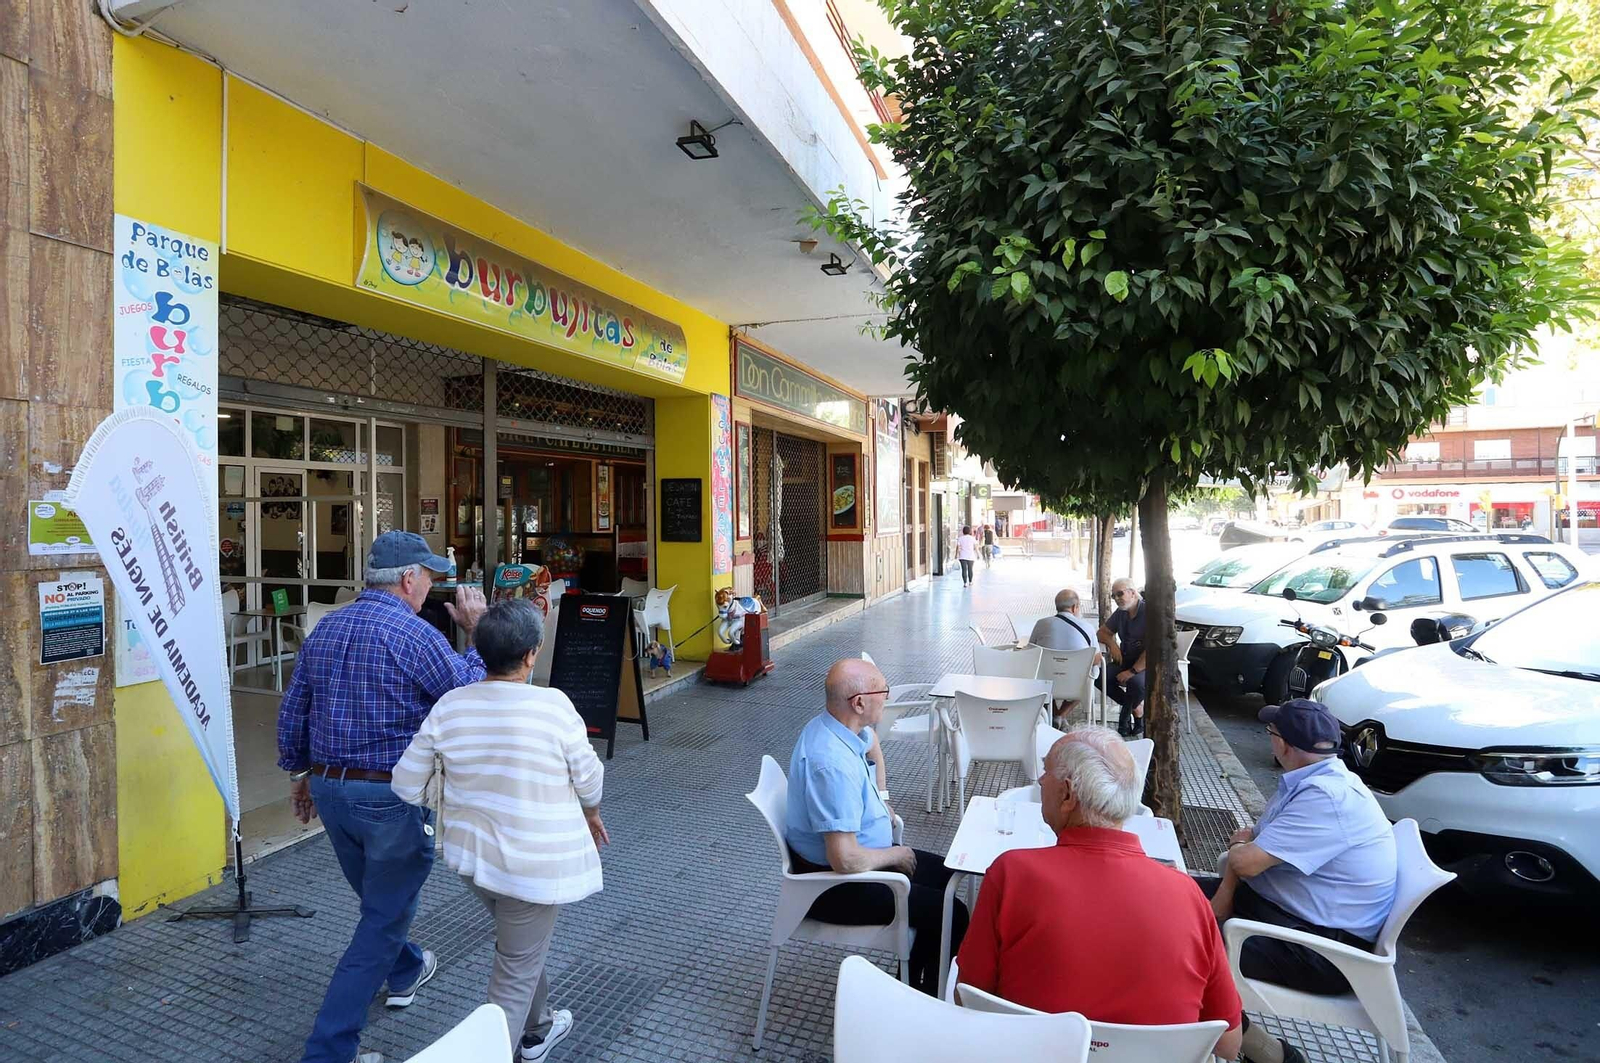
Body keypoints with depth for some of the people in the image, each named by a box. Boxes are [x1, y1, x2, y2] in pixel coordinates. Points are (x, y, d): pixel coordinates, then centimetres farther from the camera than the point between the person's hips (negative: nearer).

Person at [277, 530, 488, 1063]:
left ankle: (405, 972, 52)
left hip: (330, 790, 8)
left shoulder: (324, 628, 4)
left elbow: (292, 713, 11)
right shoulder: (415, 635, -20)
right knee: (382, 921, 7)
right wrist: (475, 633, -4)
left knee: (379, 896, 29)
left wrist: (300, 772, 23)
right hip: (391, 796, -8)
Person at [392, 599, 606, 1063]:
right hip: (535, 864, -6)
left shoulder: (449, 706, -10)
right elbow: (589, 779, -8)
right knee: (514, 975, 12)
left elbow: (406, 784, -2)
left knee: (521, 949, 29)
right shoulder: (553, 706, -21)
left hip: (473, 854, 6)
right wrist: (591, 815, 13)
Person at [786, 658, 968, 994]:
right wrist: (897, 855, -17)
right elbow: (845, 860, -35)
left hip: (848, 857, 10)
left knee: (943, 874, 16)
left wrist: (881, 798, 15)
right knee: (951, 915, -14)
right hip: (832, 883, -10)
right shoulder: (834, 764, -34)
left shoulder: (832, 725, -4)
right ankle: (926, 1002, 9)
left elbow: (872, 741, 23)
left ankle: (913, 981, 28)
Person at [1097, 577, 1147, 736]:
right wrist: (1112, 644, -4)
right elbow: (1102, 632, 19)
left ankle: (1126, 715, -5)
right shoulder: (1120, 613, 6)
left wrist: (1133, 671, -25)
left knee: (1136, 681, -37)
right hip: (1126, 662, 7)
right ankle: (1137, 709, -3)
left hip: (1145, 664, -7)